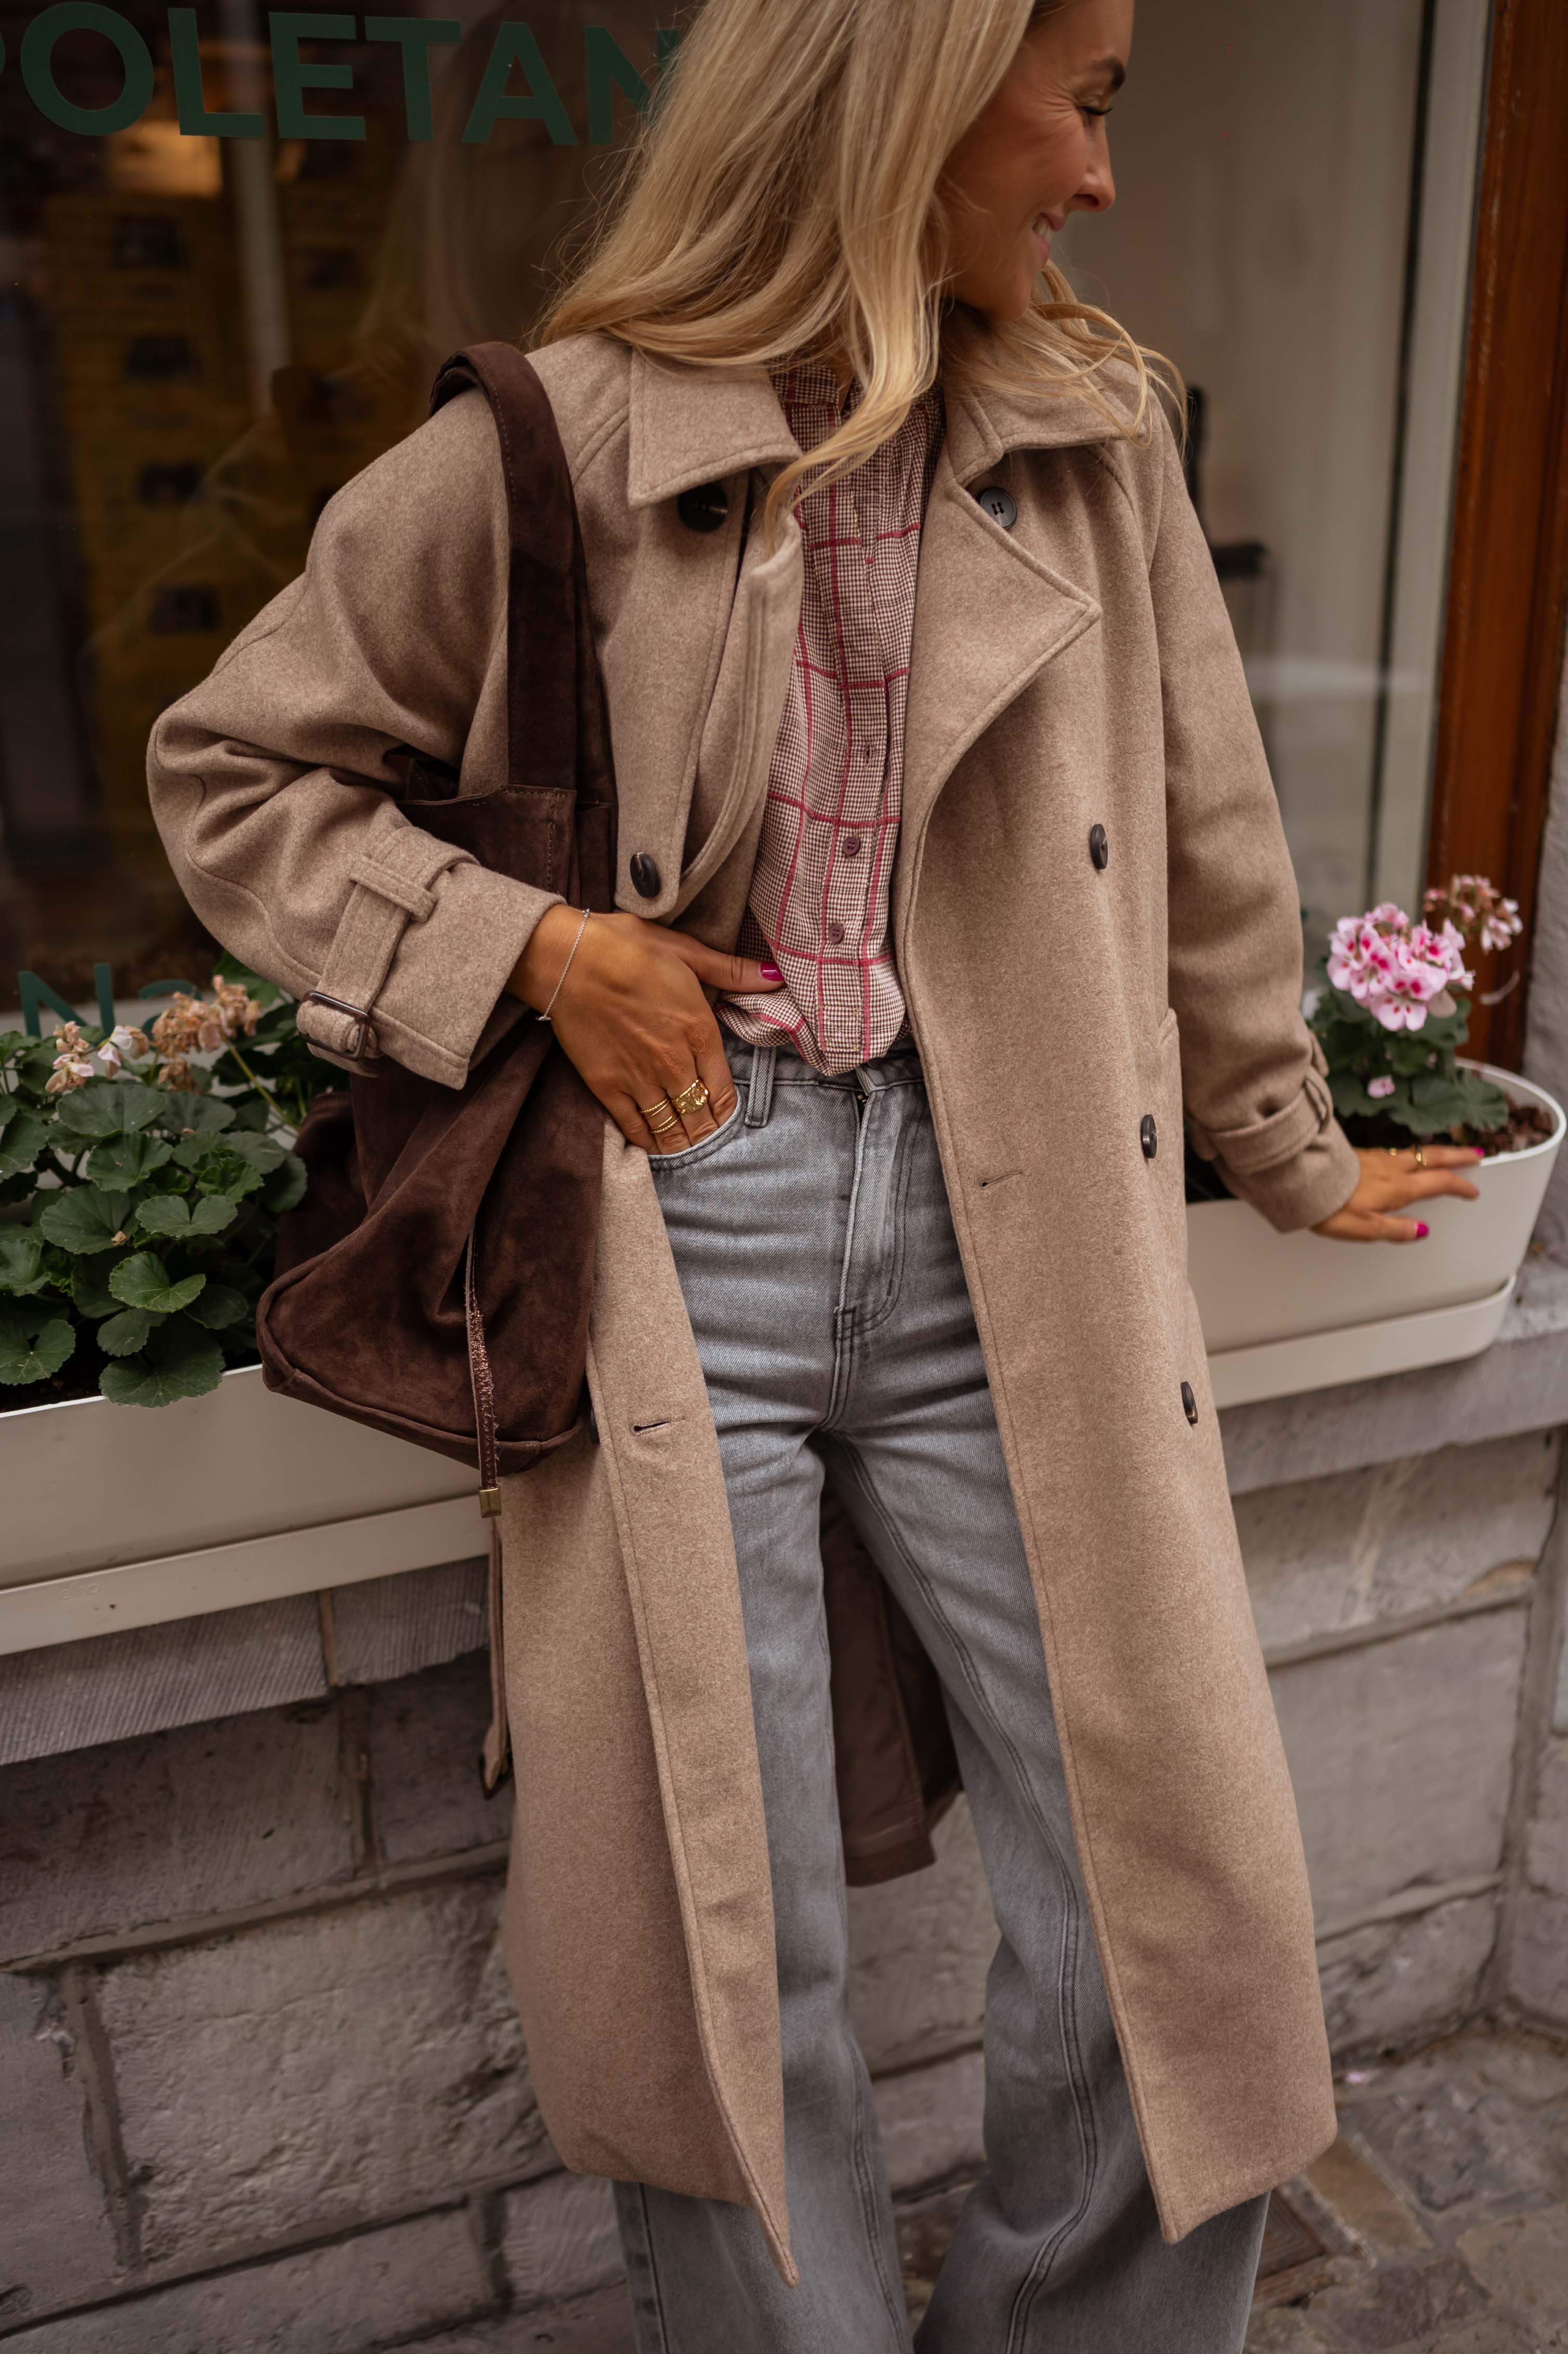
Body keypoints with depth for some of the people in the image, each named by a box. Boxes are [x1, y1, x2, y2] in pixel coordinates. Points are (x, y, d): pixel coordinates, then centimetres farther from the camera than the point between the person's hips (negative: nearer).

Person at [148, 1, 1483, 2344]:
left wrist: (1295, 1154, 25)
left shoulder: (1097, 443, 9)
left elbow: (1203, 843, 17)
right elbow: (229, 768, 7)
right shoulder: (552, 450, -1)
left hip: (1009, 1244, 3)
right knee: (719, 1967, 6)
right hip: (678, 1234, -2)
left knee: (1182, 1908, 6)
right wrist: (527, 945, -7)